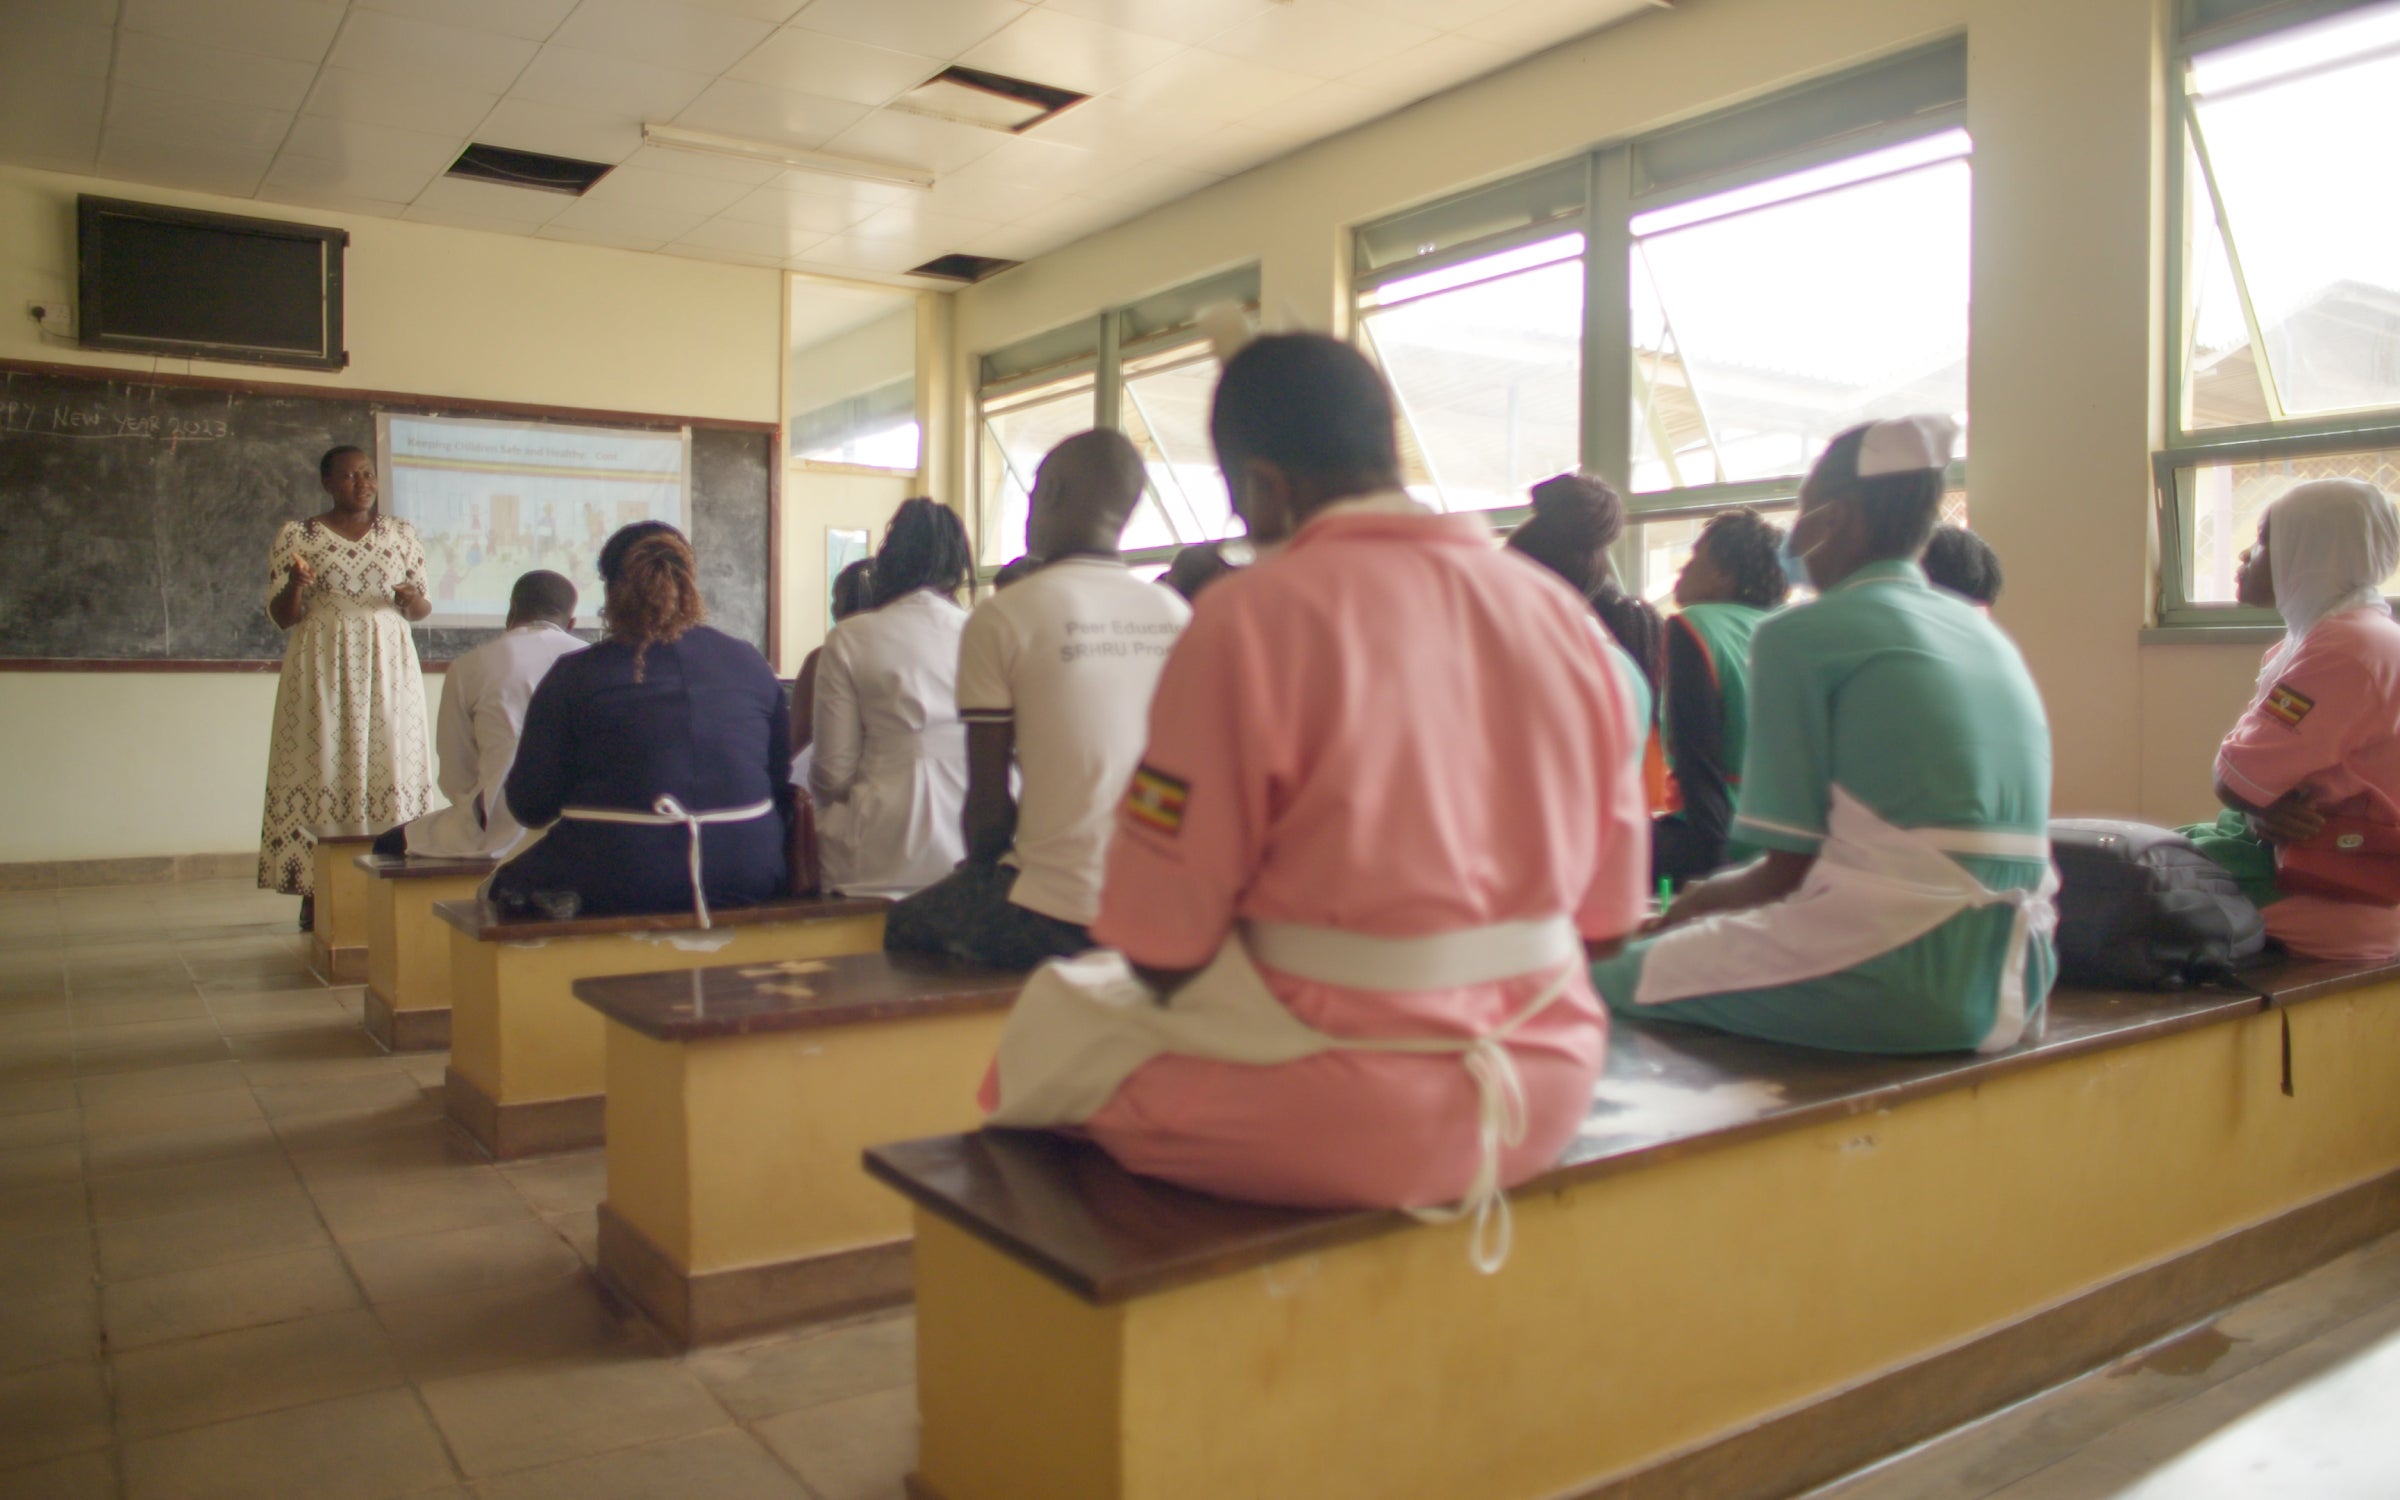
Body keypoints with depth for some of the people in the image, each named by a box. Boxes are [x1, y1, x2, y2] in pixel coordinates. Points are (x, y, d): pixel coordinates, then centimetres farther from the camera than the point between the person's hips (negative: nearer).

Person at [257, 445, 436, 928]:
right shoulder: (296, 535, 3)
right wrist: (296, 583, -19)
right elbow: (281, 616, 2)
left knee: (390, 768, -2)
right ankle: (314, 894, 0)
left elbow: (421, 610, 12)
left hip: (388, 667, 2)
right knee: (320, 769, -4)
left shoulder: (402, 534, 9)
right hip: (322, 668, -2)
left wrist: (411, 597, -11)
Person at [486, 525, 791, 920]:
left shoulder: (574, 675, -2)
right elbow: (781, 781, 10)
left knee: (505, 883, 20)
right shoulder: (751, 664, 5)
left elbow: (530, 807, 1)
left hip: (620, 884, -4)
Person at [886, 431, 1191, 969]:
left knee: (905, 924, 19)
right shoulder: (1178, 616, 4)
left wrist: (982, 865, 15)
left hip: (1059, 921, -5)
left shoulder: (1001, 617, -8)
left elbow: (988, 800, -6)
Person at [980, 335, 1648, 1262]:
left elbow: (1163, 942, -13)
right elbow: (1605, 914, 7)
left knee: (1054, 1024, 16)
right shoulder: (1563, 615, 2)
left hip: (1336, 1113, -6)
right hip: (1545, 1088, 7)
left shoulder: (1250, 618, -15)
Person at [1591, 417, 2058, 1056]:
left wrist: (1701, 901, 13)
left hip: (1900, 976, -9)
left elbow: (1788, 870, -8)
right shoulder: (1988, 635, 17)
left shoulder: (1799, 636, -7)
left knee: (1612, 983, 0)